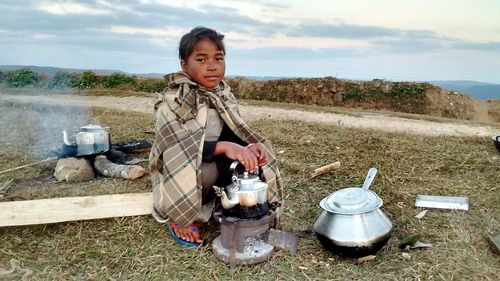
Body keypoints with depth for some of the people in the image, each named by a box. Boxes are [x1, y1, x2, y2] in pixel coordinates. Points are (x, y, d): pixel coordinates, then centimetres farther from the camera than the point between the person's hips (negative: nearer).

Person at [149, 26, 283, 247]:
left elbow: (235, 134, -1)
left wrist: (248, 148, -26)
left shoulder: (224, 95, 0)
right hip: (179, 175, -5)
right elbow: (177, 148, -30)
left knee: (257, 153, -14)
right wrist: (224, 147, -43)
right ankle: (180, 218, -6)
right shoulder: (172, 101, -19)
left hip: (215, 165, 6)